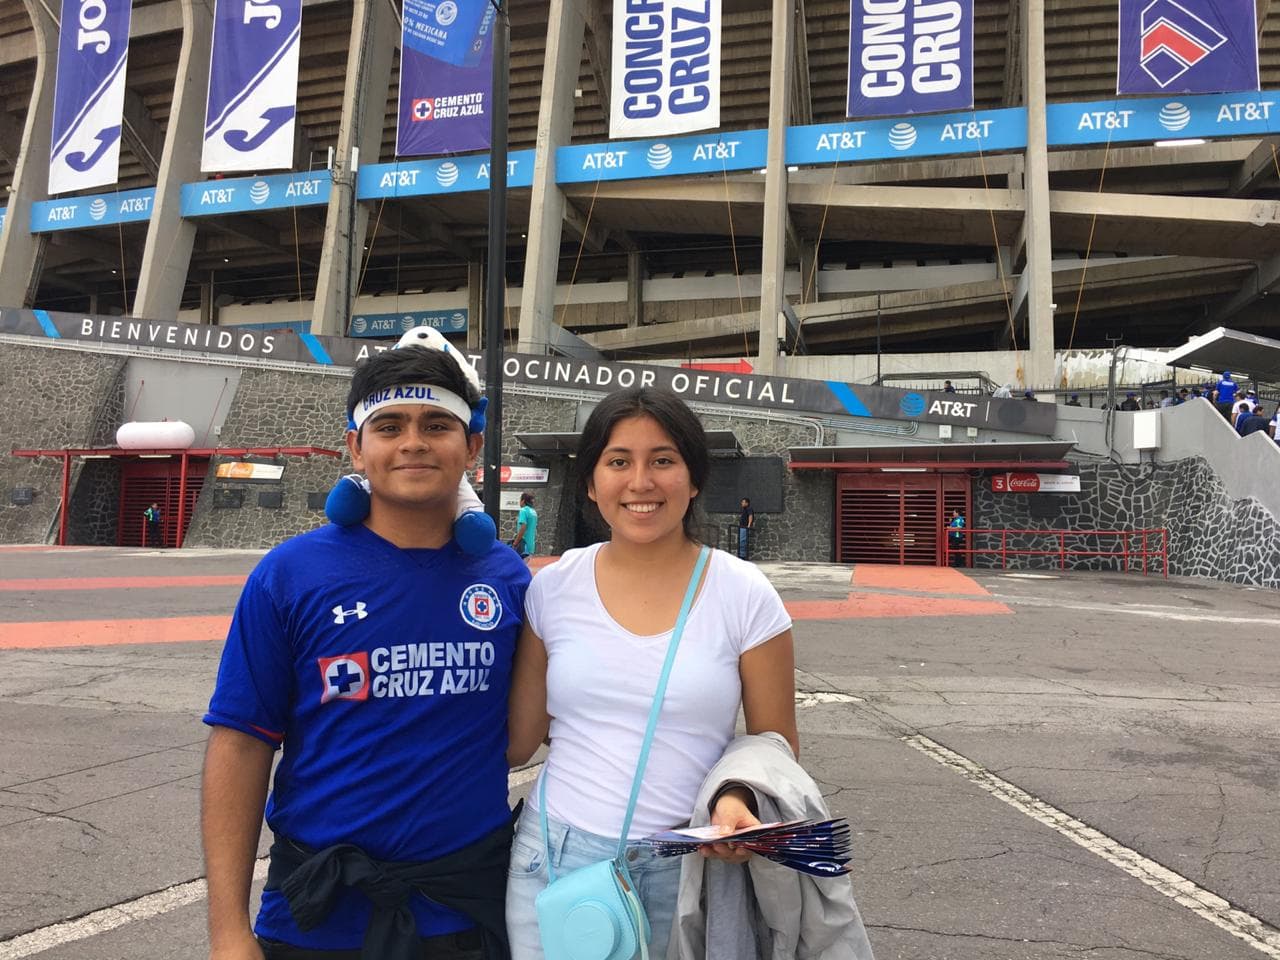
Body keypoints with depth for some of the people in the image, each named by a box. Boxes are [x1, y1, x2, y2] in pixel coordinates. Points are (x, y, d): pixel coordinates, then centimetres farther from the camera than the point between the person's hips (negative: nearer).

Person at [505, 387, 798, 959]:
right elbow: (519, 739, 4)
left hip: (690, 867, -1)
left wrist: (737, 800, -18)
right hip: (558, 859, 2)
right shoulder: (554, 588, -3)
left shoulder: (744, 595, -8)